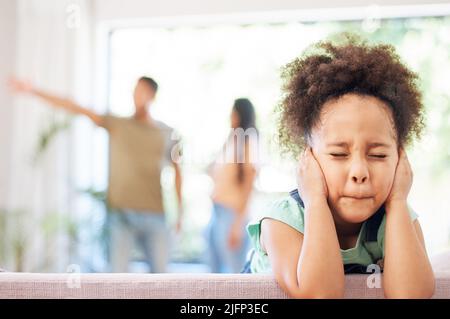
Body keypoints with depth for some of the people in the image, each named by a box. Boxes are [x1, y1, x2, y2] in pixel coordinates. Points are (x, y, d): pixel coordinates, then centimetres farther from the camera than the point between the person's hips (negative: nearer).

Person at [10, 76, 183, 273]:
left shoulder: (167, 134, 9)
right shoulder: (116, 125, 6)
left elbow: (177, 169, 19)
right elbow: (76, 109, 0)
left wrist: (180, 209, 14)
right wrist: (34, 92, -6)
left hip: (154, 215, 1)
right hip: (122, 214, -1)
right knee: (118, 273, -5)